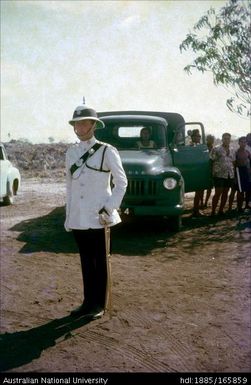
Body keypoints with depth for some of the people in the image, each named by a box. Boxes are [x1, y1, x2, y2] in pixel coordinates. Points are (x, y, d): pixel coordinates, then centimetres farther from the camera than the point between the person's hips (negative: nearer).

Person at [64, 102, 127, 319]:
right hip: (78, 218, 4)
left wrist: (110, 208, -12)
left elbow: (121, 182, -3)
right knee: (86, 261, 14)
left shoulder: (107, 151, -6)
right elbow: (70, 186, 12)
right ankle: (88, 302, 26)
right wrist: (68, 216, 10)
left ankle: (99, 305, 20)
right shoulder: (71, 152, 8)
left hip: (99, 217, -4)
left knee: (100, 261, 7)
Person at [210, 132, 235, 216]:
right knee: (218, 193, -6)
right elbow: (212, 161, -4)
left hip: (230, 175, 5)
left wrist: (234, 173, 12)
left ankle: (221, 210, 19)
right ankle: (213, 212, 2)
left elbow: (233, 162, 18)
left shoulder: (232, 150, 12)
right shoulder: (216, 149, -4)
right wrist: (213, 172, -10)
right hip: (219, 175, -5)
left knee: (225, 193, 9)